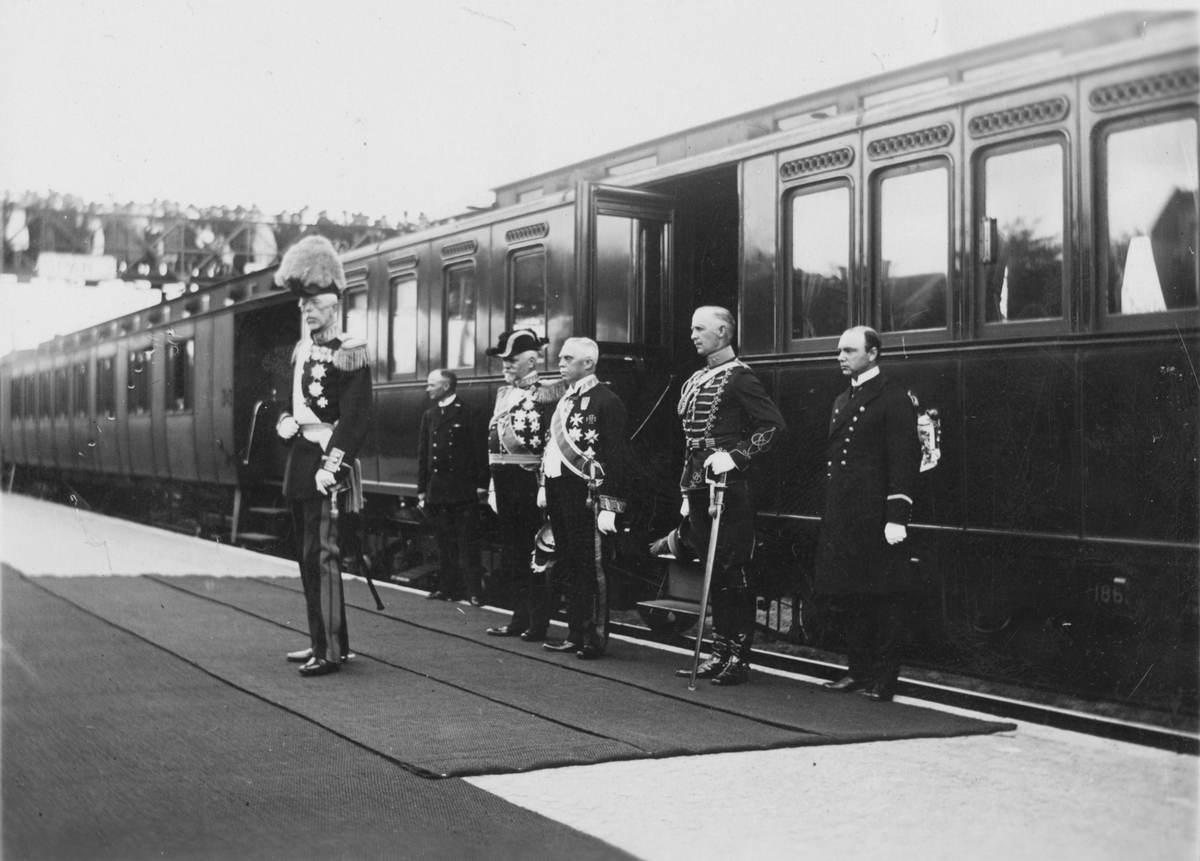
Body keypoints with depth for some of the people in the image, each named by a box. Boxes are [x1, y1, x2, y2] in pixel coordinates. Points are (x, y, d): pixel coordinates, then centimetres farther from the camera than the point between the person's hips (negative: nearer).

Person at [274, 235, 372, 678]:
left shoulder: (349, 352, -10)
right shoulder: (303, 351, 15)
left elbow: (356, 416, -16)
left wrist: (332, 465, -22)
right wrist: (285, 422, 2)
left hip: (325, 464, -9)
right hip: (300, 462, 9)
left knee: (321, 554, -10)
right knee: (308, 555, 12)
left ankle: (331, 650, -6)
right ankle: (323, 640, 21)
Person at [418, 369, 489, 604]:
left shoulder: (470, 414, -2)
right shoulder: (429, 415, 13)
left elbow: (481, 452, -4)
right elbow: (423, 454, 13)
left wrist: (482, 487, -9)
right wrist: (422, 489, 9)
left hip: (463, 490, -5)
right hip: (437, 490, 5)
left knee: (467, 544, -3)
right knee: (444, 543, 7)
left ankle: (474, 590, 0)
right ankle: (448, 587, 13)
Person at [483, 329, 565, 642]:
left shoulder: (546, 395, -9)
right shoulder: (503, 393, 15)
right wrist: (494, 483, 14)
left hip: (529, 483, -7)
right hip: (505, 483, 8)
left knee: (532, 555, -2)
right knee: (511, 554, 12)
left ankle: (538, 623, 5)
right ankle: (520, 618, 21)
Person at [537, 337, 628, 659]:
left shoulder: (606, 401, -9)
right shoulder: (564, 400, 17)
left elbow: (617, 456, -13)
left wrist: (609, 507, -18)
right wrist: (544, 486, 15)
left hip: (583, 493, -8)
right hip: (558, 490, 8)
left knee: (590, 566, -2)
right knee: (567, 565, 12)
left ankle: (596, 638, 6)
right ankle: (575, 635, 19)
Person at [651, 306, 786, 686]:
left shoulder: (738, 377, -8)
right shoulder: (695, 382, 16)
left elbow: (775, 425, -15)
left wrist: (735, 455, -21)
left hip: (728, 487, -8)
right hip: (698, 486, 8)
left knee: (732, 573, -3)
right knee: (714, 572, 11)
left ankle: (739, 658, 3)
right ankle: (720, 652, 18)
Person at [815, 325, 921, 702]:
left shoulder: (893, 399, -5)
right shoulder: (842, 402, 20)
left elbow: (904, 460, -12)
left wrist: (897, 516, -18)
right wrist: (831, 511, 15)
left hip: (877, 517, -8)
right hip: (843, 515, 8)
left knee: (883, 598, -2)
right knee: (850, 597, 11)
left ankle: (884, 678, 4)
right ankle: (859, 670, 20)